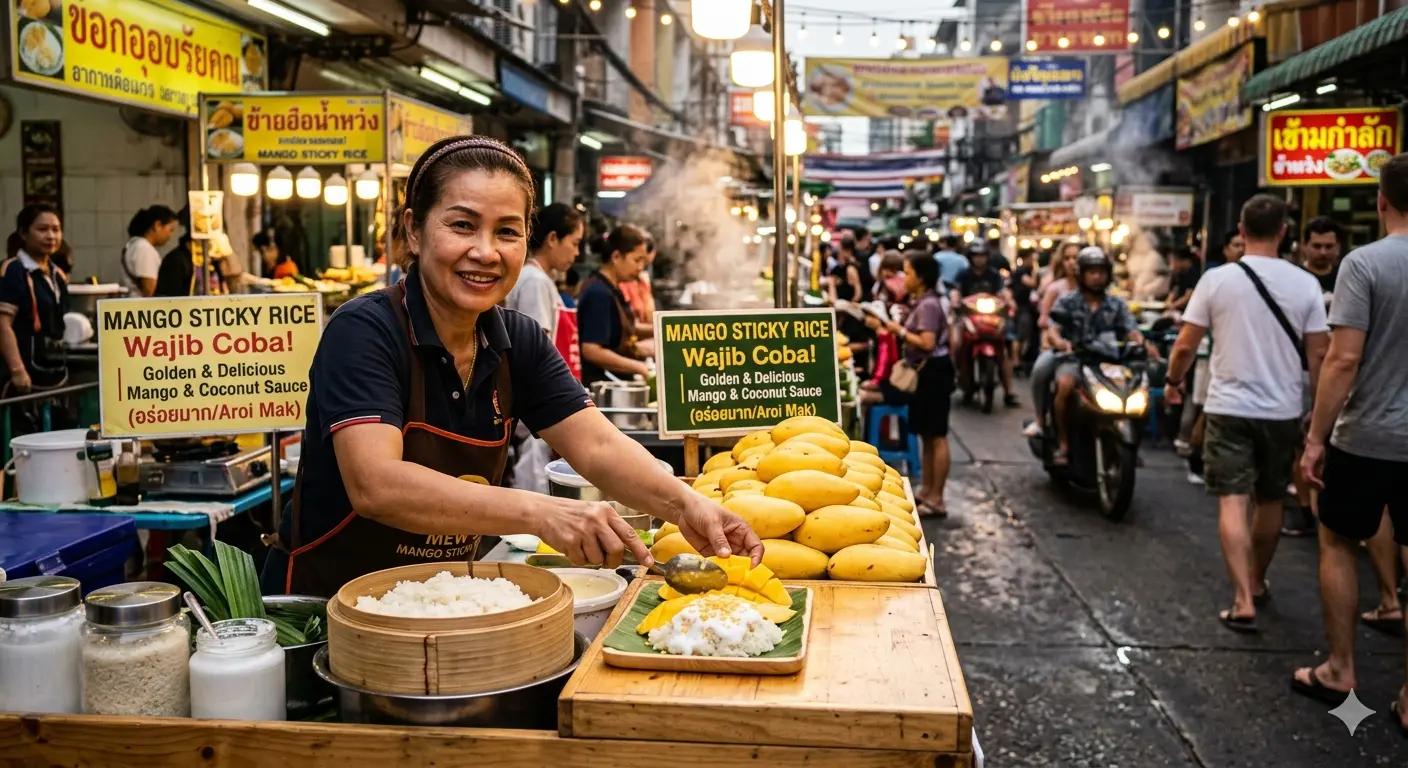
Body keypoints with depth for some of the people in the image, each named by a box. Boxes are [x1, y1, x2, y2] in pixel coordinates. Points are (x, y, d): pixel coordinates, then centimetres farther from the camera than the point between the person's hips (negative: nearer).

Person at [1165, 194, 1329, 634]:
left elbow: (1186, 346, -5)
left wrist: (1173, 380, 14)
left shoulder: (1217, 279, -6)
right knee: (1270, 501, 18)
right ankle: (1256, 583, 35)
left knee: (1232, 502, -3)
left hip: (1229, 407, -2)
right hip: (1282, 410, 2)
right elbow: (1317, 355, -2)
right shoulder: (1304, 284, -3)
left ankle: (1243, 601, -12)